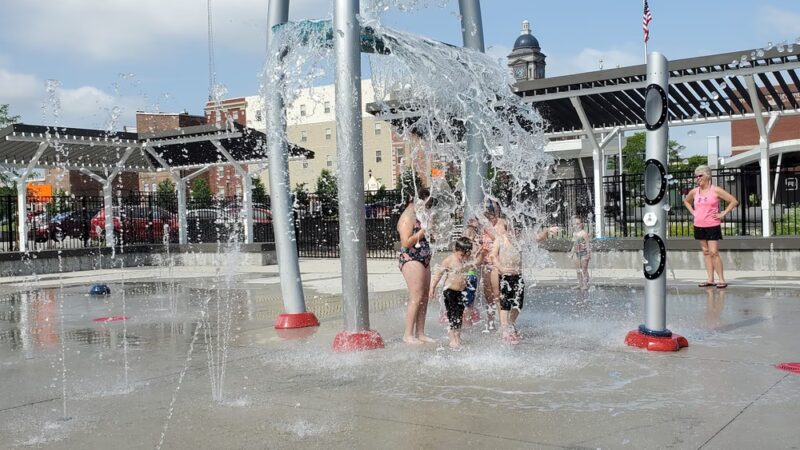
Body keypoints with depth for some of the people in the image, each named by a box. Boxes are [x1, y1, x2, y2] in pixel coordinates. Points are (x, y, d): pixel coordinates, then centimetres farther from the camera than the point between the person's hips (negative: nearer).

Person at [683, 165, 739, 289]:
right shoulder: (694, 192, 6)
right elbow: (686, 201, 28)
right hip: (699, 226, 5)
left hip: (712, 226, -5)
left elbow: (734, 201, -7)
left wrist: (723, 214, -9)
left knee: (713, 252, -10)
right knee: (705, 252, 8)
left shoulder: (715, 190, -7)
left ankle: (721, 279, -3)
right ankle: (710, 279, 12)